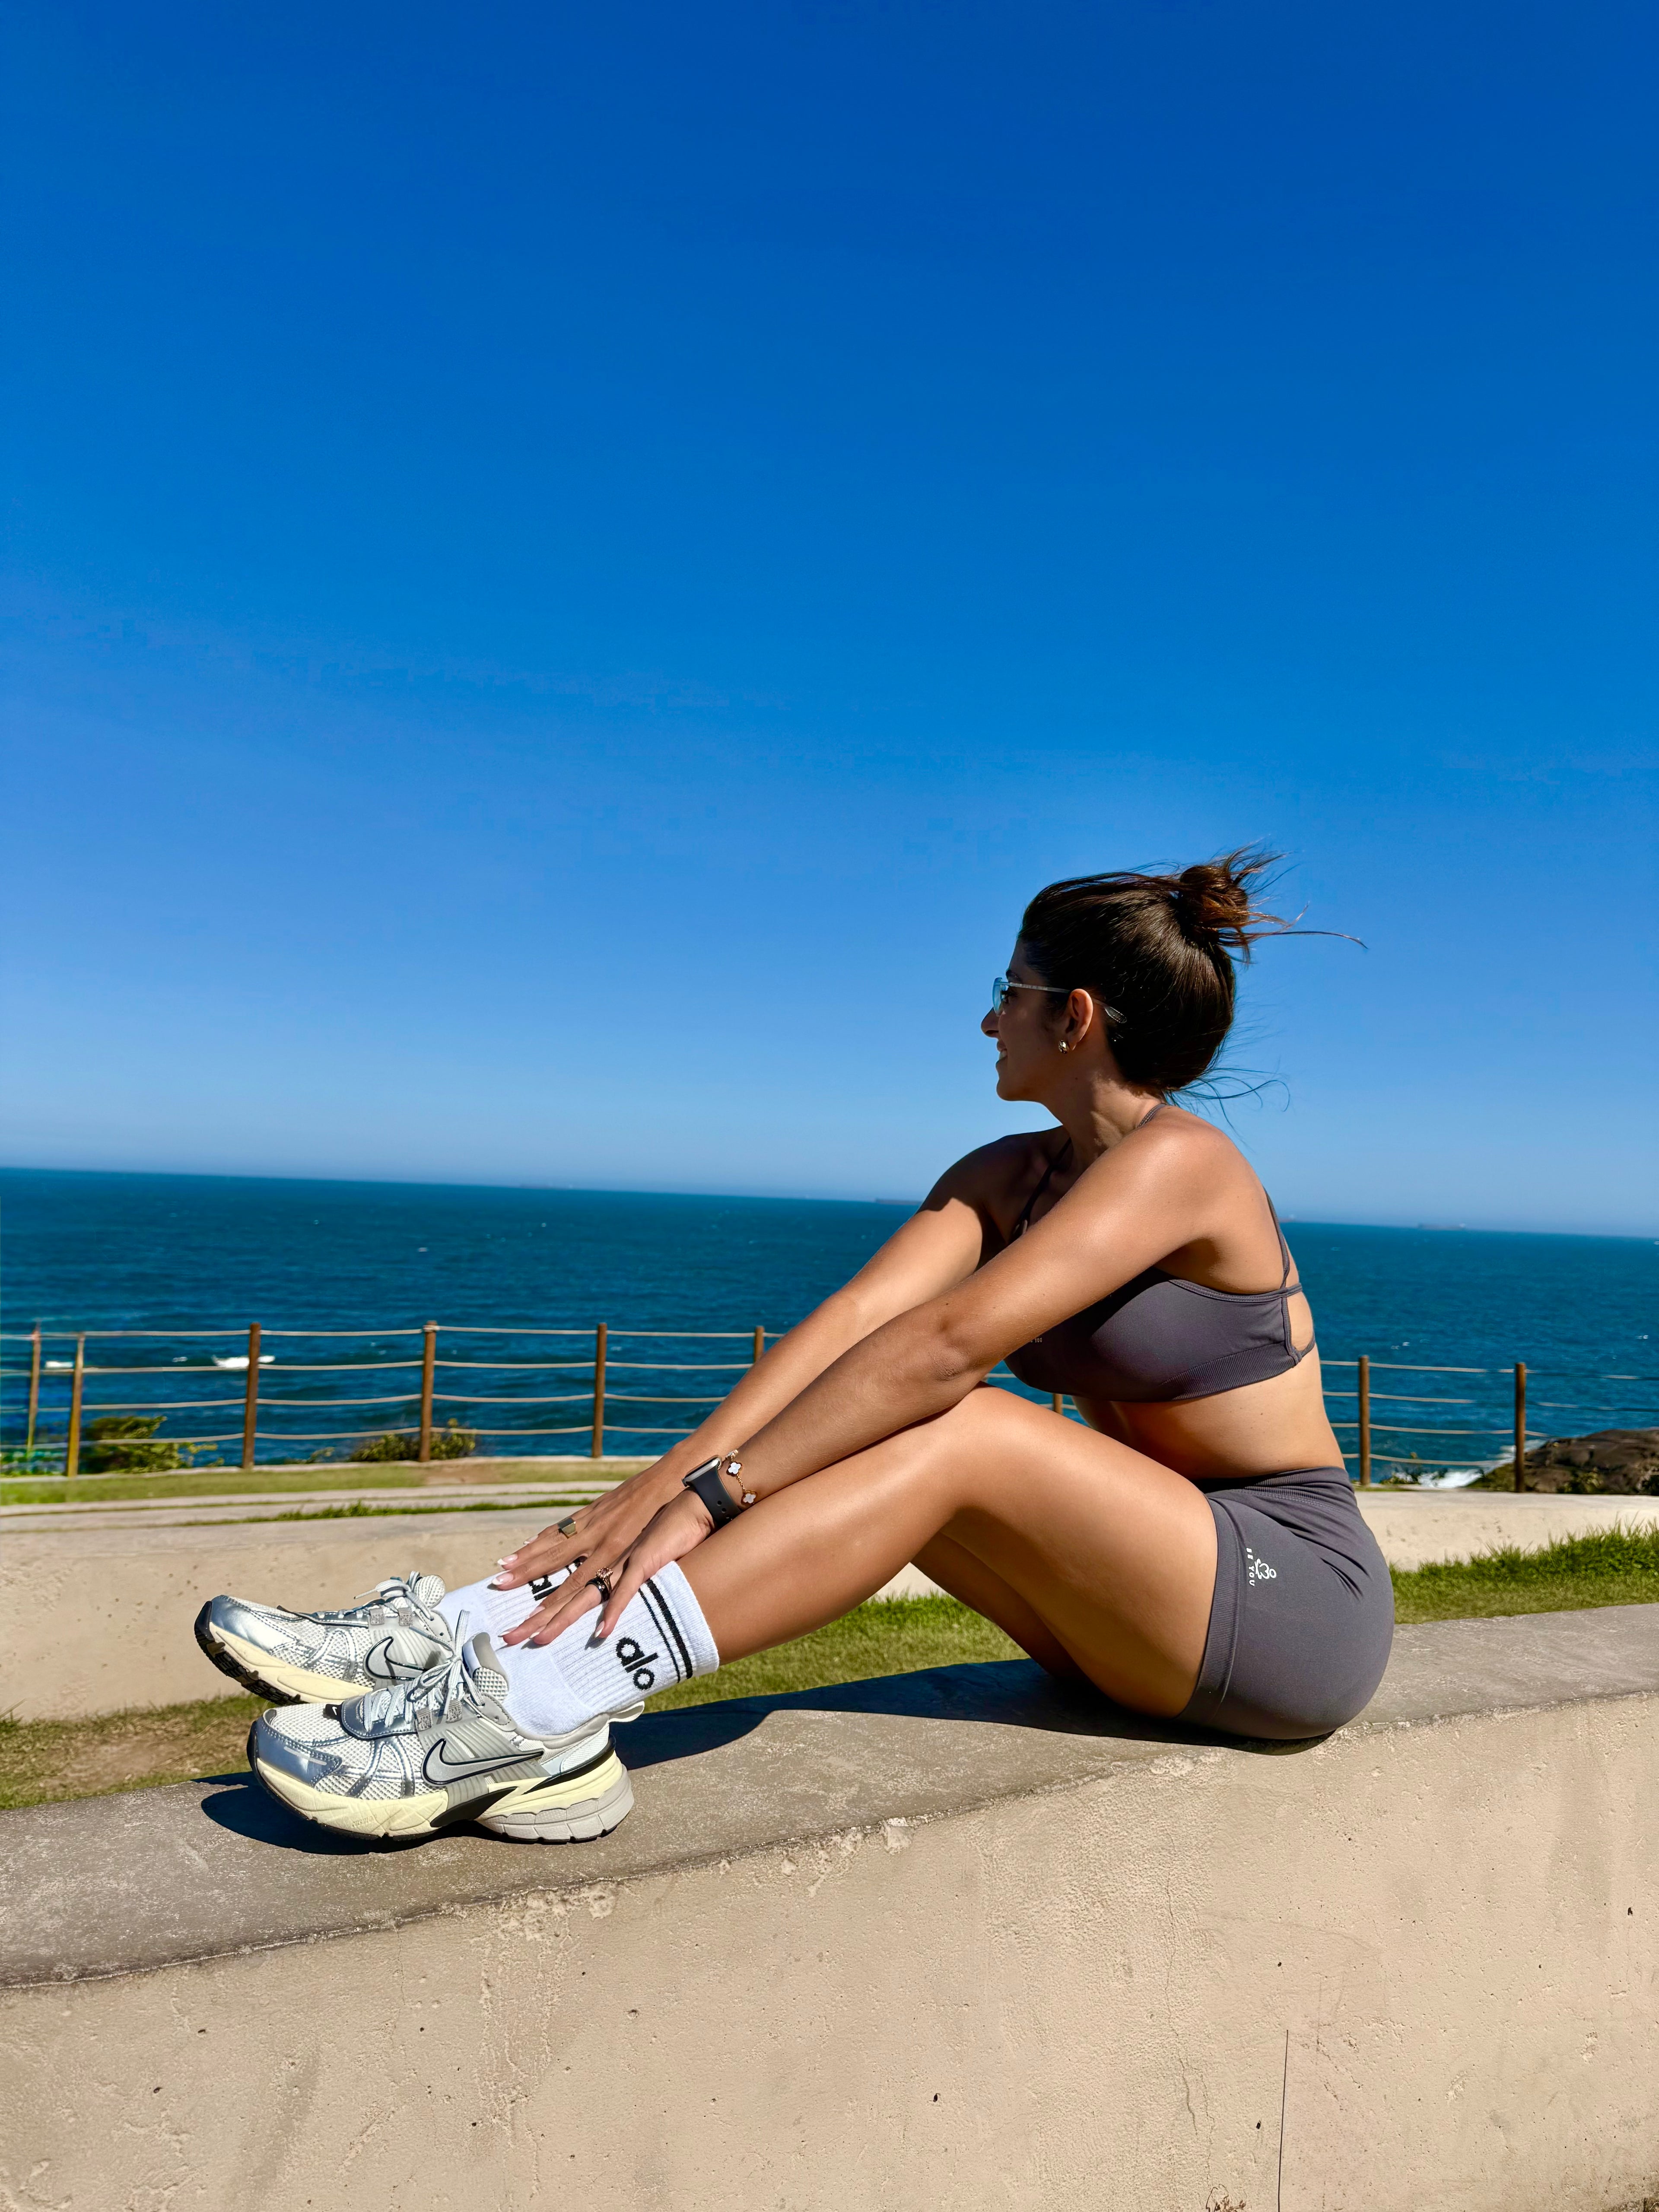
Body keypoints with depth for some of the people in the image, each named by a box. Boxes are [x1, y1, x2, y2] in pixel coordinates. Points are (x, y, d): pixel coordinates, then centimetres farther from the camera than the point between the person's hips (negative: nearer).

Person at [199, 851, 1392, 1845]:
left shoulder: (1178, 1160, -19)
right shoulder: (1006, 1179, 5)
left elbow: (944, 1343, -30)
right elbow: (857, 1318, -9)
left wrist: (709, 1496, -31)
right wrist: (670, 1476, -21)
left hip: (1299, 1596, -6)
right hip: (1156, 1586, 7)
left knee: (948, 1432, -28)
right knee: (852, 1425, -12)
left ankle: (530, 1708, -31)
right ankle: (484, 1628, -18)